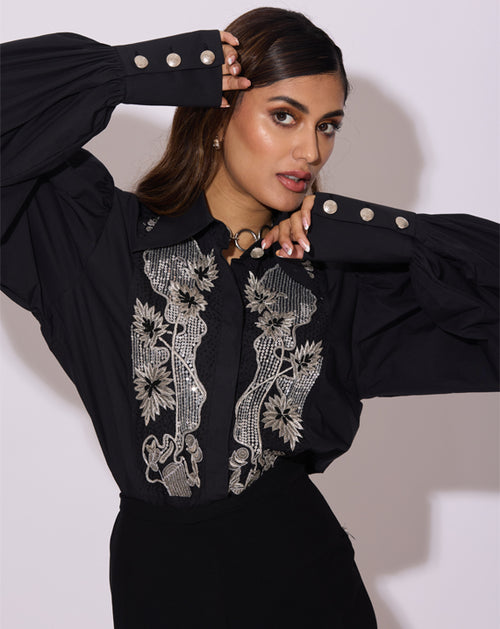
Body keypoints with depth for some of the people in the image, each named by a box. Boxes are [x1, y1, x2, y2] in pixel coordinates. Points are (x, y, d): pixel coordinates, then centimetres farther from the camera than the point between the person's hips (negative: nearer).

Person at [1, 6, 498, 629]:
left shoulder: (334, 276, 0)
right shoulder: (109, 237, -7)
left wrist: (356, 228, -11)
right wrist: (147, 69, -16)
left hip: (304, 569, 3)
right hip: (161, 575, -2)